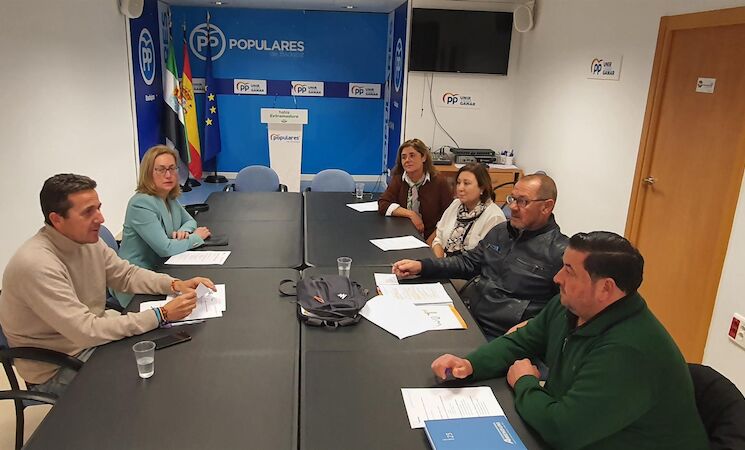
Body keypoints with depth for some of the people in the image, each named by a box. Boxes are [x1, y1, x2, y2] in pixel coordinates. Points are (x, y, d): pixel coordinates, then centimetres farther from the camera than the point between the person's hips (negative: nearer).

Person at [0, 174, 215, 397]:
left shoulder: (88, 240, -6)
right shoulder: (36, 265, -30)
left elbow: (127, 274, 6)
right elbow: (86, 331, -31)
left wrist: (176, 285, -11)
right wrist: (162, 315, -30)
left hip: (93, 335, 7)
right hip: (56, 369, -7)